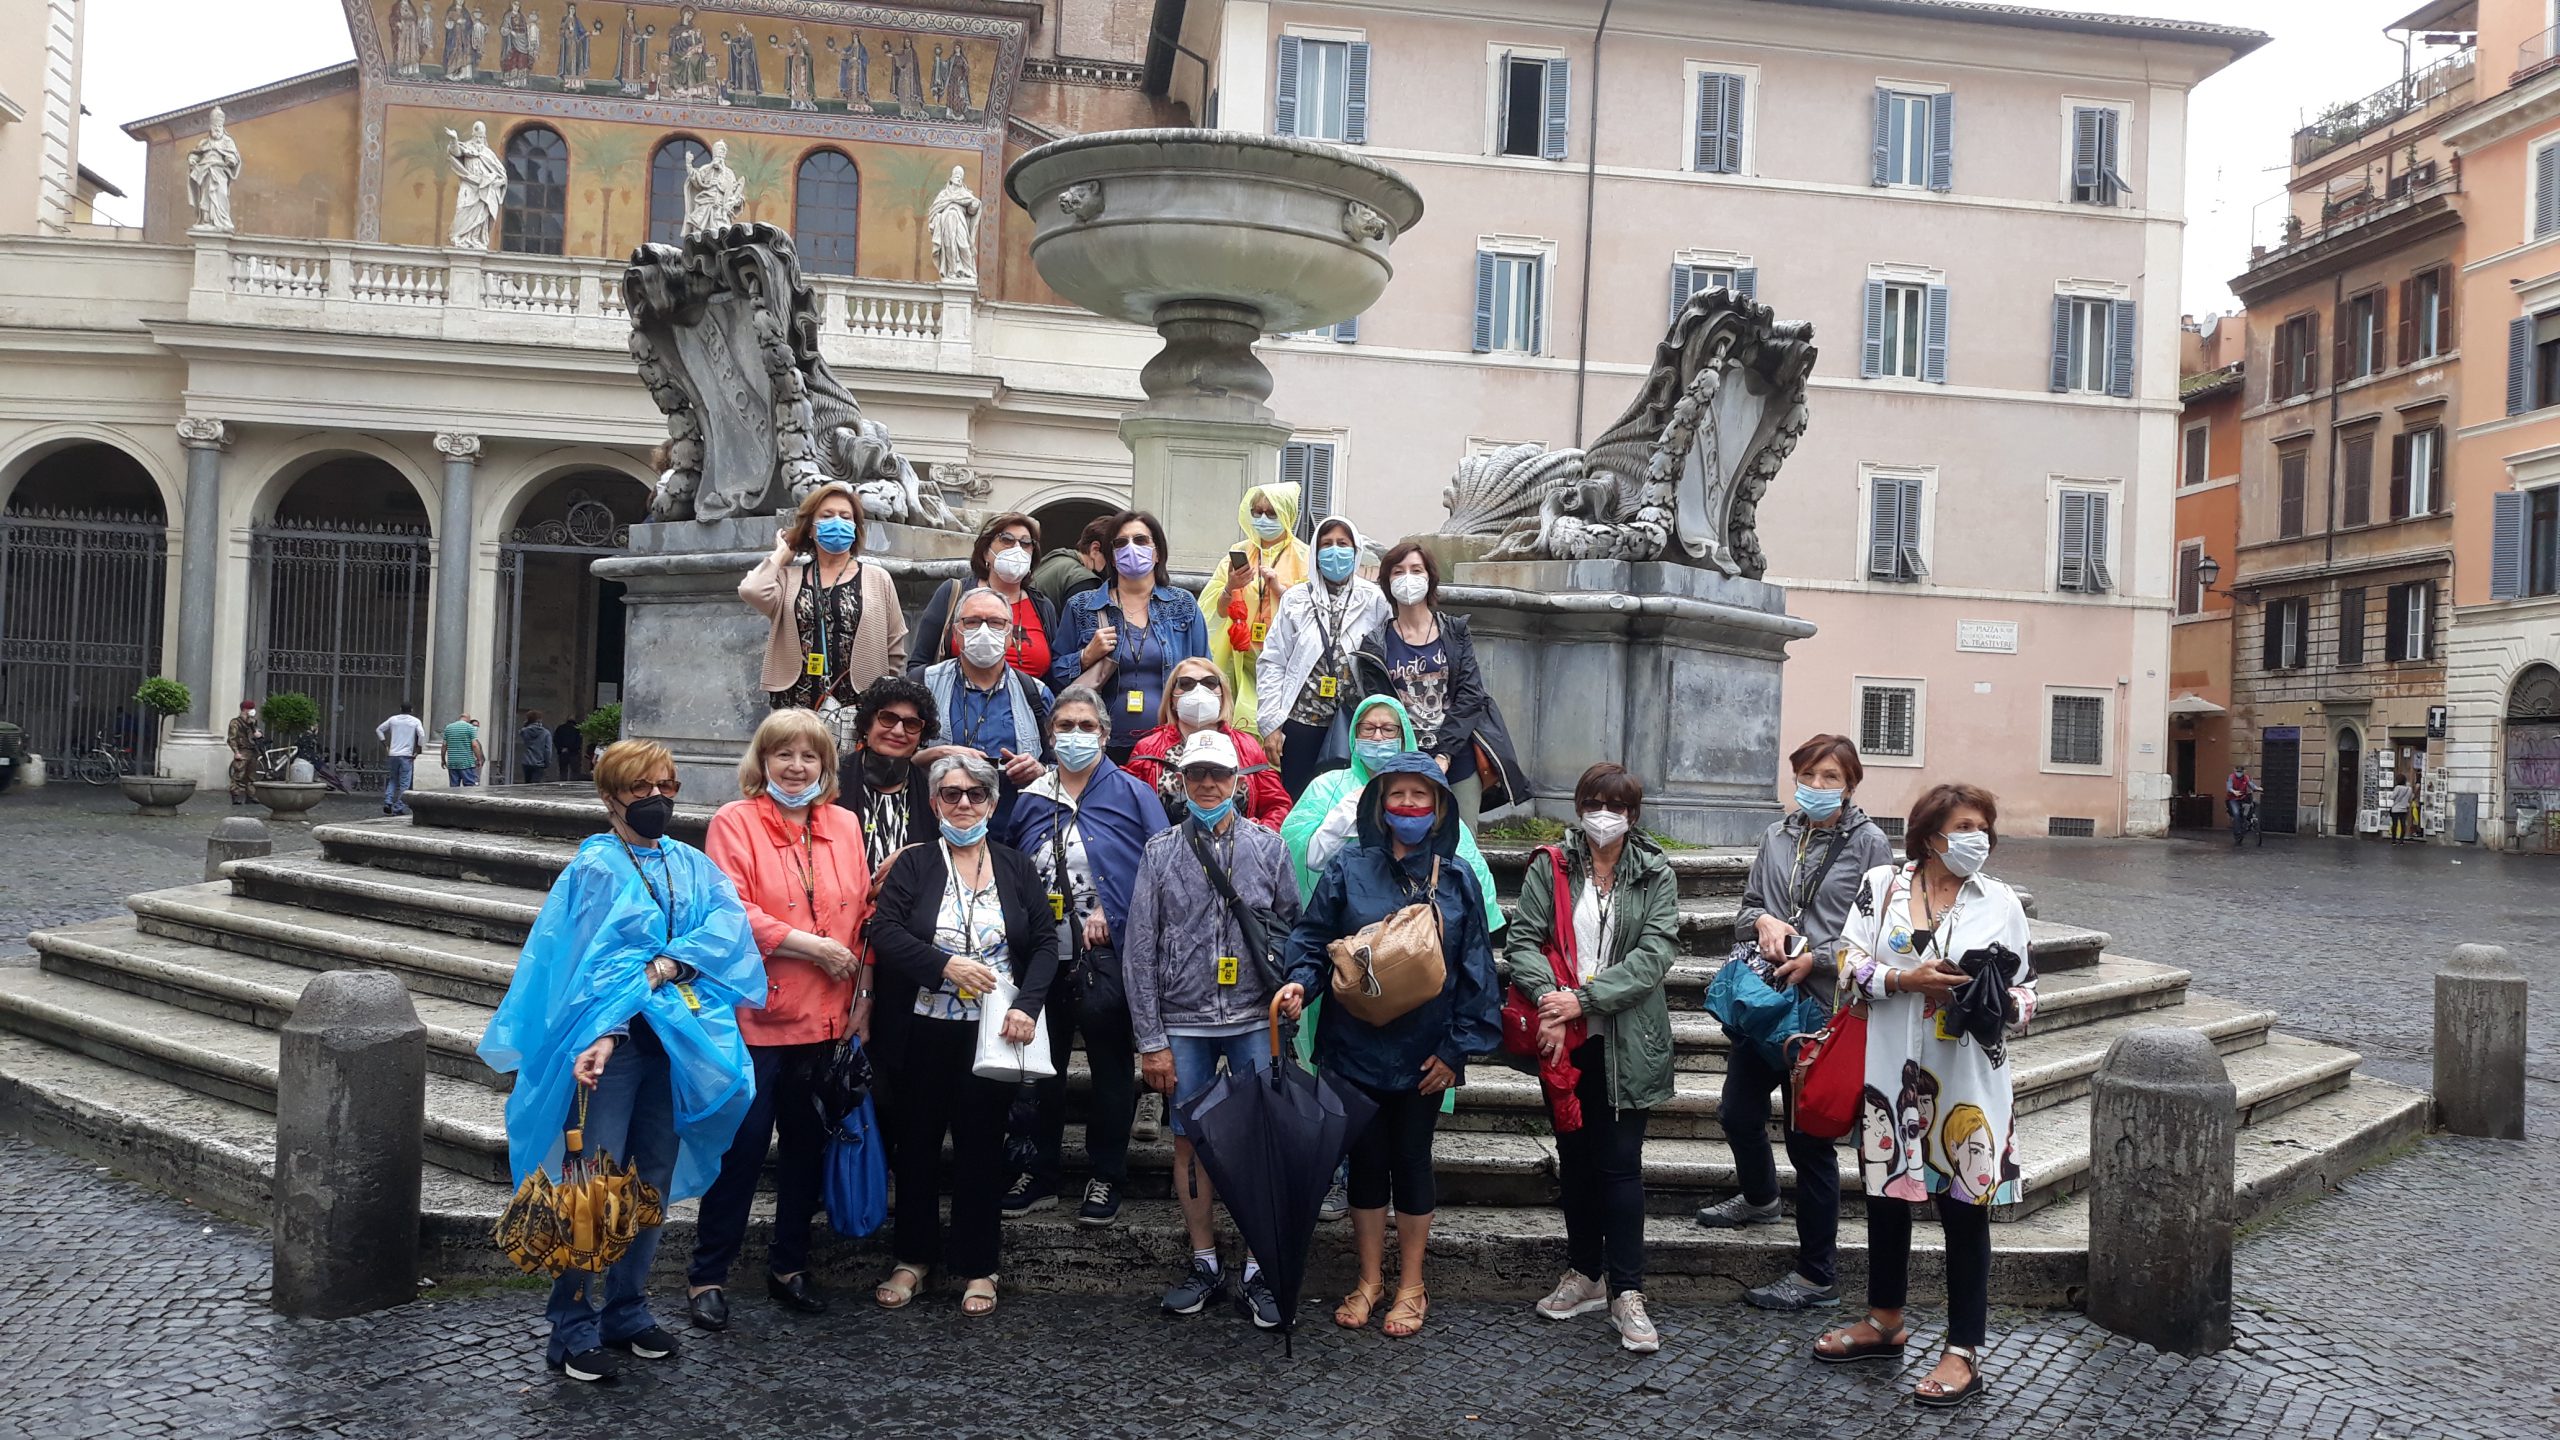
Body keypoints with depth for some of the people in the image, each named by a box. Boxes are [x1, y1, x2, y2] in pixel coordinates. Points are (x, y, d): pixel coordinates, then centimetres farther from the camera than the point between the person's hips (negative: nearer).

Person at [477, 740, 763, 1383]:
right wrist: (603, 1034, -26)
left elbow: (730, 924, -5)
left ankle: (627, 1311, 23)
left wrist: (667, 963, -20)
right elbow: (599, 960, -14)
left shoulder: (693, 866, 13)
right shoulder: (596, 867, -2)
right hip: (610, 1038, -5)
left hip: (677, 1040, 5)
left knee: (654, 1181, 11)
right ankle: (573, 1330, 4)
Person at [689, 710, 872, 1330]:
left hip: (826, 1019, 5)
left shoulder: (843, 825, 10)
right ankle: (707, 1275, 15)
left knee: (807, 1143, 13)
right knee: (742, 1145, 0)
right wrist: (813, 946, -15)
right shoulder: (735, 822, -5)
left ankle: (789, 1266, 27)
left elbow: (863, 913, 12)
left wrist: (862, 992, 5)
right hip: (754, 1016, -5)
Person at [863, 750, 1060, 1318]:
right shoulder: (913, 865, 2)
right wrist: (946, 964, -20)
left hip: (995, 1033, 0)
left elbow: (1046, 943, 4)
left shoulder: (1017, 867, 7)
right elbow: (884, 932, -10)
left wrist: (1027, 1005, -11)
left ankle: (977, 1266, 19)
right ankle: (914, 1256, 25)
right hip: (923, 1030, 0)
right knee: (918, 1140, 9)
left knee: (981, 1144, 6)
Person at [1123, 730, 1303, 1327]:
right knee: (1190, 1142, 8)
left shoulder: (1268, 847, 4)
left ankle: (1258, 1272, 10)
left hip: (1255, 1021, -1)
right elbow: (1139, 950, 2)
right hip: (1183, 1024, 1)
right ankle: (1204, 1264, 22)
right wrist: (1150, 1041, -2)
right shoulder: (1161, 852, 4)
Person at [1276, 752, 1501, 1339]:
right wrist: (1300, 981, -20)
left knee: (1412, 1162, 10)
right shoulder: (1348, 871, -2)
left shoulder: (1458, 881, 0)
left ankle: (1411, 1286, 25)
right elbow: (1313, 939, 1)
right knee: (1366, 1161, 10)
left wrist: (1457, 1047, -4)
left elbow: (1475, 971, 1)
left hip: (1423, 1054, 0)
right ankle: (1369, 1281, 26)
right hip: (1355, 1046, 0)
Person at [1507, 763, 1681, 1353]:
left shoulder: (1656, 875, 1)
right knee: (1574, 1156, 13)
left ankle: (1626, 1292, 4)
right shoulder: (1549, 868, 3)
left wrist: (1585, 999, -19)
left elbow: (1655, 953, -10)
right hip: (1564, 1039, 2)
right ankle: (1585, 1274, 27)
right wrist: (1548, 999, -23)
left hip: (1628, 1041, -2)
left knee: (1620, 1162, -3)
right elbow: (1523, 940, -5)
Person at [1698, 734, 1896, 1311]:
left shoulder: (1869, 844, -7)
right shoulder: (1778, 836, 9)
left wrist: (1816, 959, -19)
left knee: (1810, 1135, 0)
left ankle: (1817, 1274, 13)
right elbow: (1747, 906, 16)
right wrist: (1763, 920, -6)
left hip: (1826, 1009, -6)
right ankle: (1759, 1198, 50)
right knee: (1738, 1111, 19)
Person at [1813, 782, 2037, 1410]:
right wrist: (1906, 980, -18)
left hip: (1966, 1081, -1)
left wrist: (1998, 1001, -17)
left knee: (1964, 1207, 3)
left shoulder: (1999, 902, 1)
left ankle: (1964, 1352, 14)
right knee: (1887, 1195, 14)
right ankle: (1884, 1322, 34)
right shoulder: (1881, 885, 0)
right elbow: (1850, 964, -3)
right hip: (1892, 1072, 2)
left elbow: (2026, 993, 4)